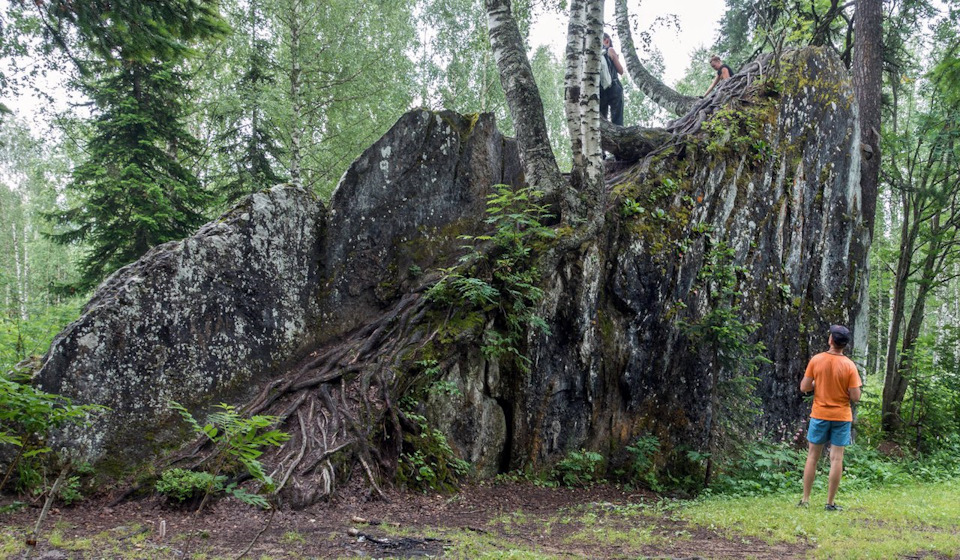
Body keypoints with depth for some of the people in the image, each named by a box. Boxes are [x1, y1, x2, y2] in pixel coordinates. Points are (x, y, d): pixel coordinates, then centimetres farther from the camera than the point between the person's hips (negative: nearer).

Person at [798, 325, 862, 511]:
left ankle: (805, 499, 13)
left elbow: (804, 387, -6)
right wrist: (843, 388, 7)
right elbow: (855, 396, -11)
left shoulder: (816, 360, -8)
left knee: (812, 457, 10)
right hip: (841, 417, -1)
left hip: (819, 415, 1)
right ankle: (830, 503, 7)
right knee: (836, 459, 4)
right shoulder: (849, 365, -11)